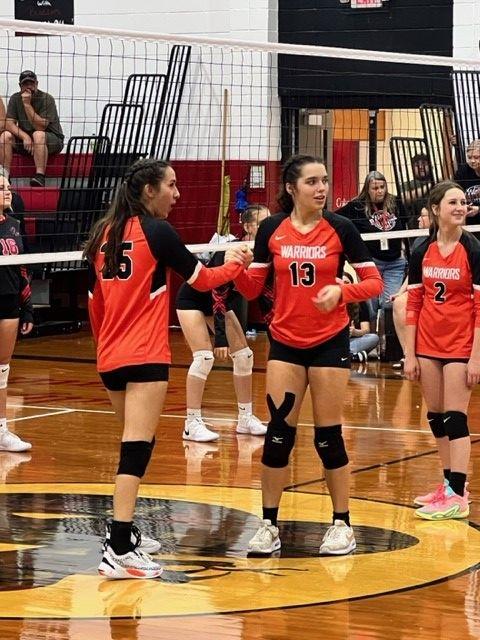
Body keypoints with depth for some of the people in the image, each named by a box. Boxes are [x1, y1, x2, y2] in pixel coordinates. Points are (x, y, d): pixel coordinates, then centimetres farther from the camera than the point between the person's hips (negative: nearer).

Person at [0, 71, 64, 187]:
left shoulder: (47, 99, -13)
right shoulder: (15, 99, 1)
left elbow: (40, 127, -23)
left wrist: (27, 104, -27)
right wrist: (24, 136, -26)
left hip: (52, 140, -5)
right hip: (24, 140, 5)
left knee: (38, 135, -37)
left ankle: (40, 177, -43)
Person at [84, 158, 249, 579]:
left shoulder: (105, 233, 11)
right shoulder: (156, 231, -8)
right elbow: (202, 279, 1)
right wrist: (235, 263, 20)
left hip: (109, 358, 8)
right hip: (145, 357, -8)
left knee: (135, 443, 22)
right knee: (136, 449, -13)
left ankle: (124, 532, 30)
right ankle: (119, 552, -21)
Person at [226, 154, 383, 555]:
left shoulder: (340, 228, -6)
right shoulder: (271, 230, -1)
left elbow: (374, 282, -5)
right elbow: (252, 289, 4)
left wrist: (340, 290, -23)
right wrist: (237, 270, -17)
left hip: (330, 342, -2)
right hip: (285, 343, 2)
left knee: (328, 435, 1)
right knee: (278, 432, -1)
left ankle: (342, 525, 14)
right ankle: (269, 526, 9)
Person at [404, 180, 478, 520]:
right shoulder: (422, 252, 3)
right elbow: (413, 304, 7)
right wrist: (410, 354, 4)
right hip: (428, 343, 4)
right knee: (436, 416, 9)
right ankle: (450, 484, 19)